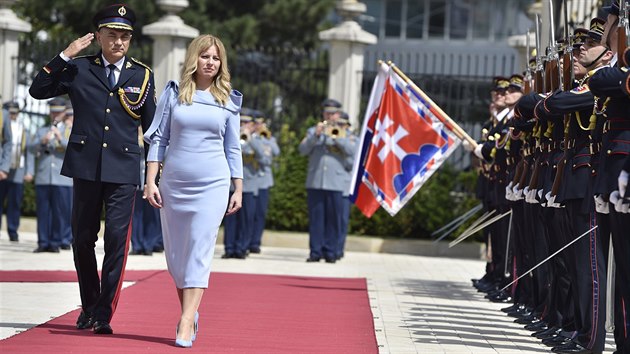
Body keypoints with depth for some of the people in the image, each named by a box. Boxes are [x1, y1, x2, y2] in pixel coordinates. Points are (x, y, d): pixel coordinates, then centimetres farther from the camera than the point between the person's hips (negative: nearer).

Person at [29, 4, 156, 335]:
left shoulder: (142, 75, 7)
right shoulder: (79, 69, 6)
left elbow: (151, 125, 14)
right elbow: (38, 90, 2)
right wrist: (63, 57, -5)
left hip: (123, 170, -1)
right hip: (86, 166, 1)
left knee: (117, 239, -9)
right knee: (82, 239, 9)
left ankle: (104, 315, -4)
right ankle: (89, 306, 27)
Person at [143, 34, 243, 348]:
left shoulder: (227, 100, 5)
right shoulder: (173, 94, 4)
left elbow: (233, 148, 10)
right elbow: (158, 139, 4)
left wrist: (238, 189, 7)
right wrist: (150, 181, -2)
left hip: (212, 184, -1)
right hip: (174, 183, 2)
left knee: (199, 253, -10)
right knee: (175, 254, 8)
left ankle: (186, 324, -14)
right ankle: (190, 311, 26)